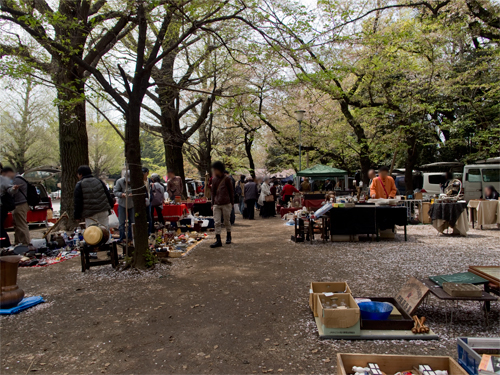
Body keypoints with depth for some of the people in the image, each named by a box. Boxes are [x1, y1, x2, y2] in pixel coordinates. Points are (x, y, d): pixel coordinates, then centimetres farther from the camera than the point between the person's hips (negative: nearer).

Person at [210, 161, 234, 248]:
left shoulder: (226, 178, -4)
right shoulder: (214, 179, 8)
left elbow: (231, 191, 2)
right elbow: (213, 192, 14)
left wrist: (232, 203, 2)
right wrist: (212, 204, 12)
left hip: (226, 204, -3)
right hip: (216, 204, 3)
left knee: (227, 222, 10)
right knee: (217, 223, -2)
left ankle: (228, 237, 29)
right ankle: (218, 241, 0)